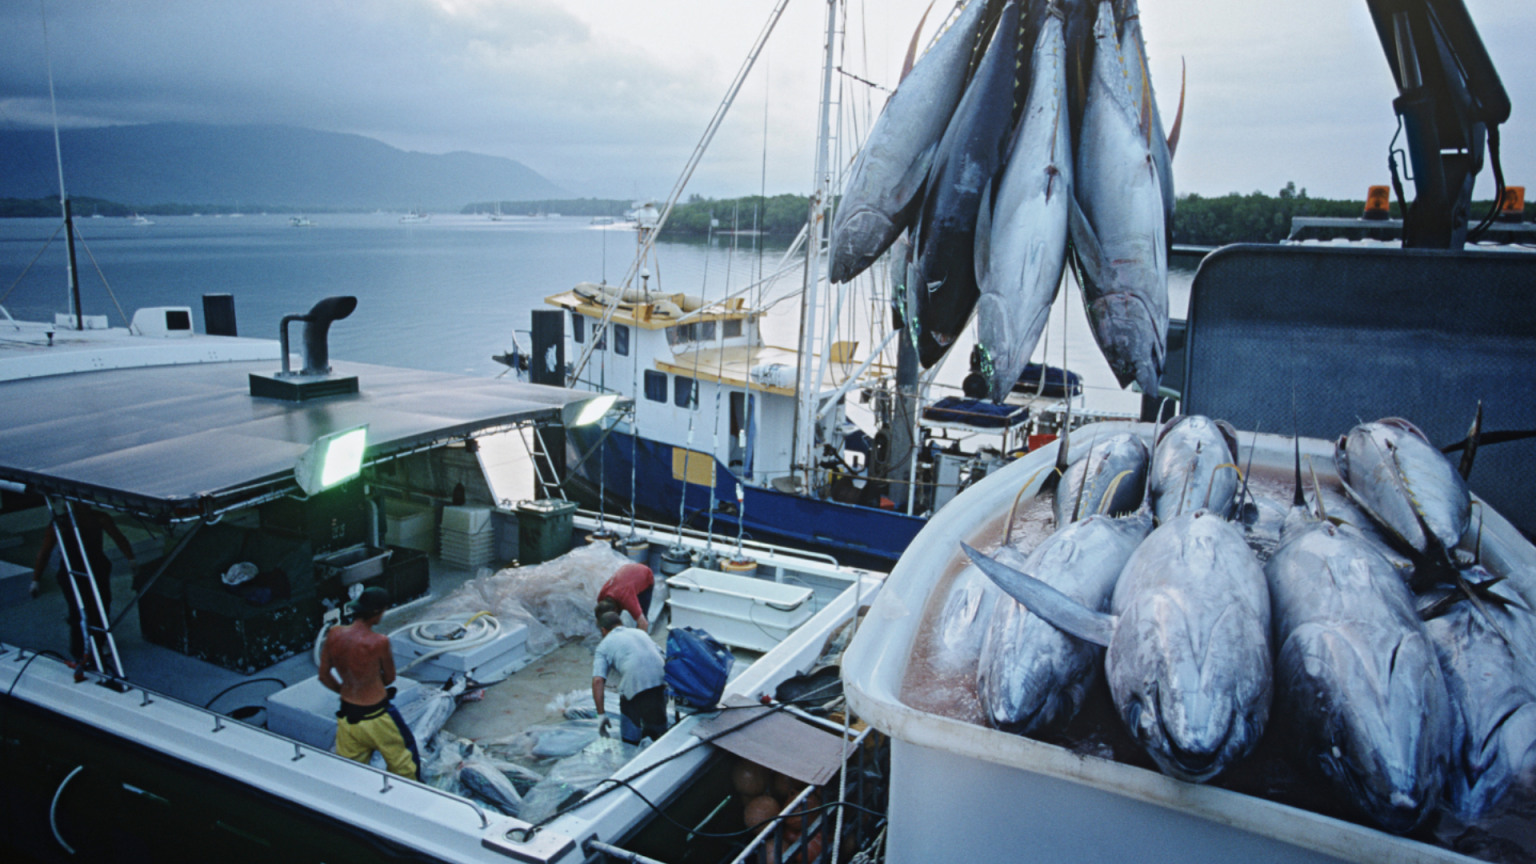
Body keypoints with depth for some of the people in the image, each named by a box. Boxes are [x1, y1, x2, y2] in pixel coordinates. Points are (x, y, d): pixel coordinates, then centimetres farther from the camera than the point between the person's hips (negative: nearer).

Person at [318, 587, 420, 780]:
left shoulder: (334, 635, -9)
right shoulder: (379, 642, -21)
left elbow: (324, 676, 3)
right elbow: (389, 678, -5)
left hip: (347, 717, 4)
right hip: (376, 717, -4)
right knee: (402, 763, 18)